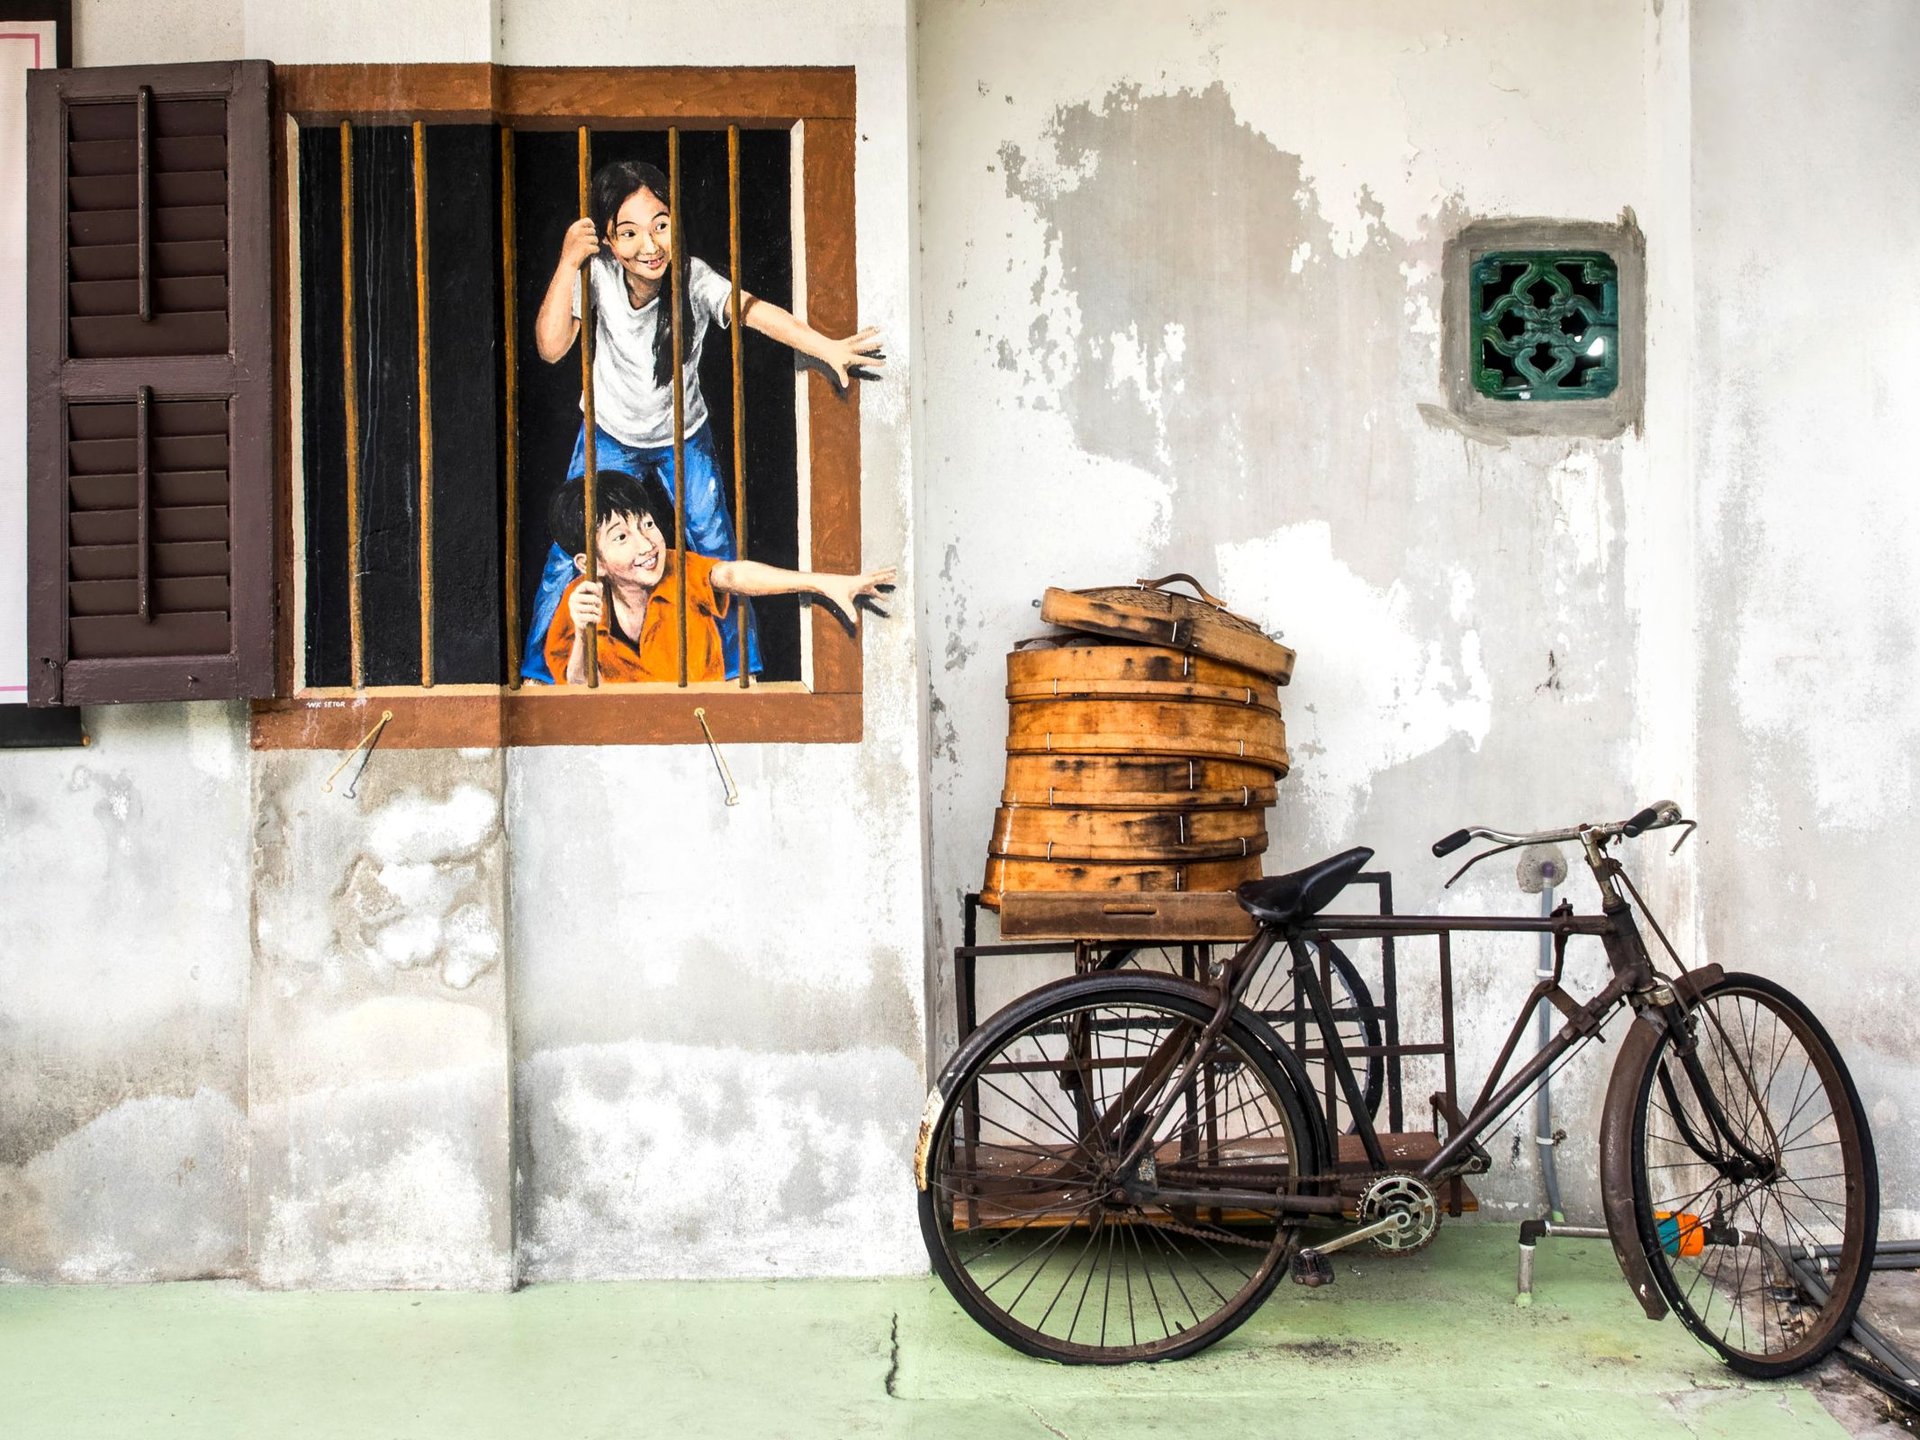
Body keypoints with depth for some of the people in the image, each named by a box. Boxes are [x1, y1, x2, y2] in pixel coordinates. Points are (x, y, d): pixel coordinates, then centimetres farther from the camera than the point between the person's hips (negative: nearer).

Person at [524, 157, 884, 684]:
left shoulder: (694, 279, -27)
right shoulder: (599, 274, -22)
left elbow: (754, 311, -44)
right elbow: (551, 347, -27)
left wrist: (827, 347, -59)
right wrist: (567, 264, -35)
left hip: (684, 437, 0)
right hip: (609, 436, 1)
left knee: (717, 553, 1)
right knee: (570, 552, 0)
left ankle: (739, 671, 19)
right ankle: (541, 671, 17)